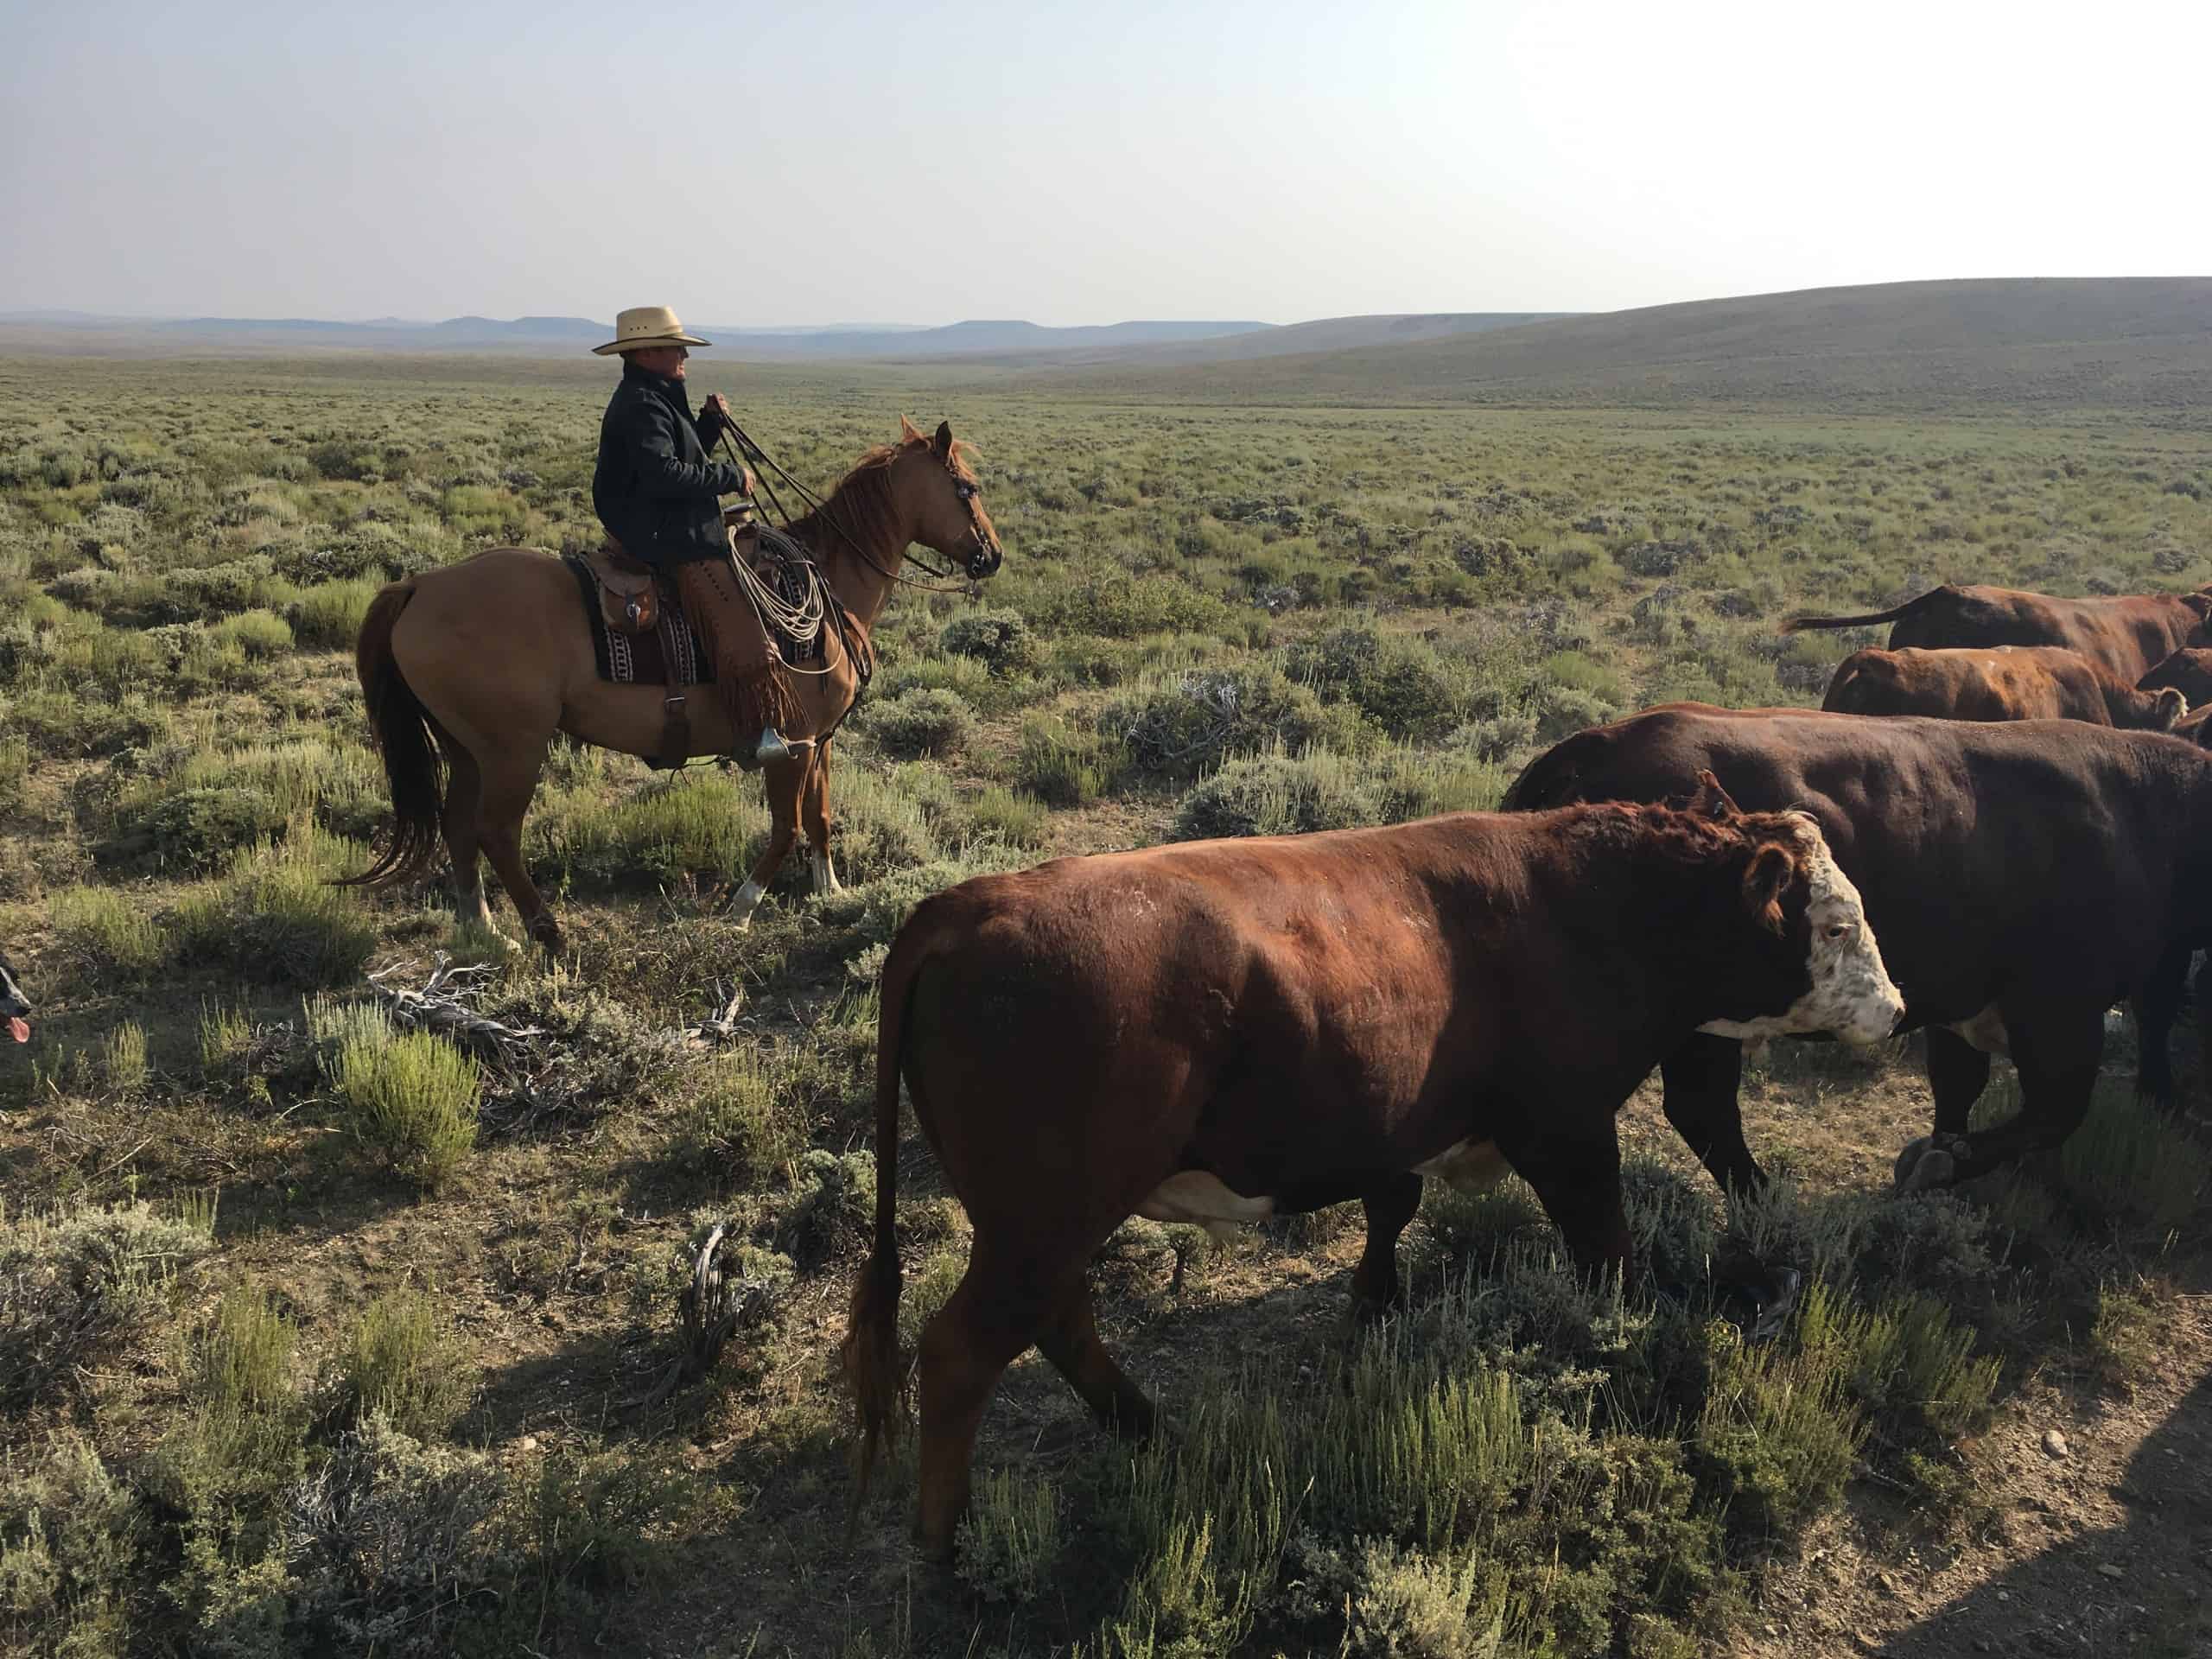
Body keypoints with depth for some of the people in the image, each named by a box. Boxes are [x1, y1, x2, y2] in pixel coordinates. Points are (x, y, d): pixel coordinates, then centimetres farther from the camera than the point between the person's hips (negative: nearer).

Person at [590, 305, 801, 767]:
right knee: (738, 629, -18)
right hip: (666, 537, -12)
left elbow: (683, 457, 25)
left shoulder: (659, 399, 19)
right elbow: (662, 473, -28)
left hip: (677, 532, 12)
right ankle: (754, 735, -21)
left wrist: (711, 422, 9)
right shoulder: (642, 404, -15)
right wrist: (731, 477, -20)